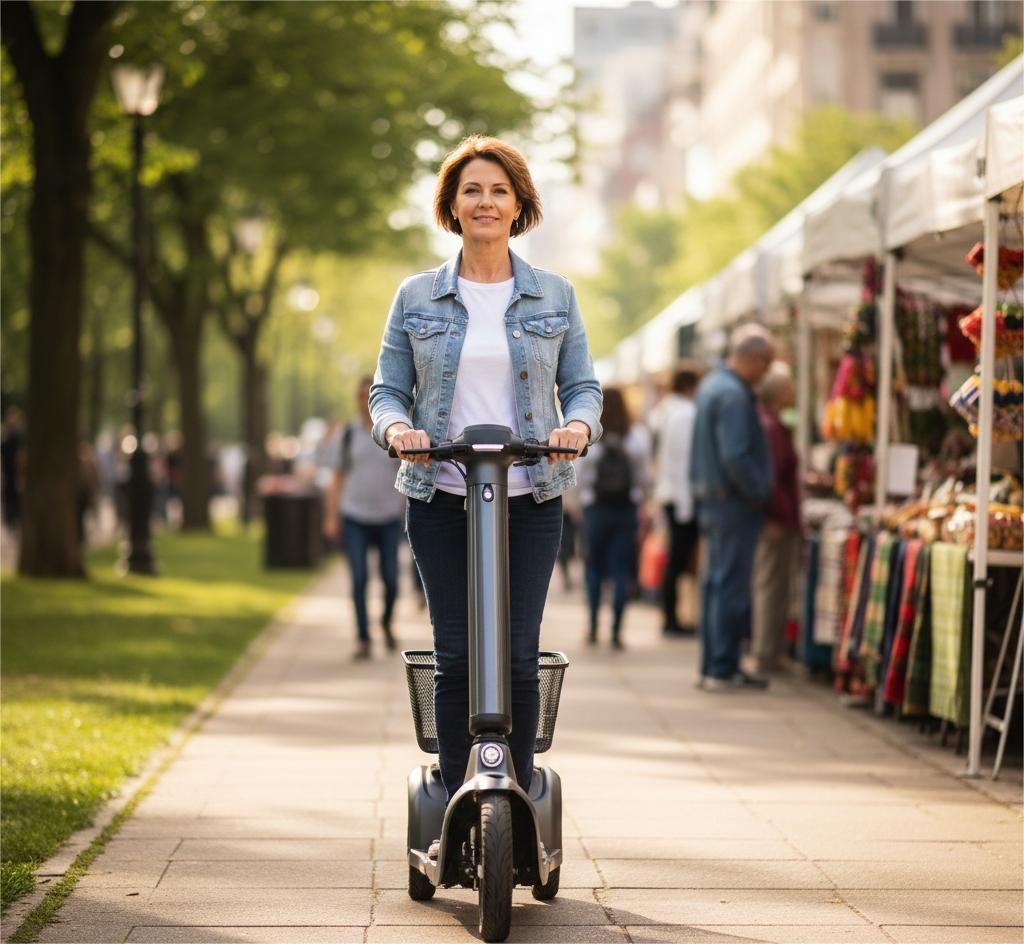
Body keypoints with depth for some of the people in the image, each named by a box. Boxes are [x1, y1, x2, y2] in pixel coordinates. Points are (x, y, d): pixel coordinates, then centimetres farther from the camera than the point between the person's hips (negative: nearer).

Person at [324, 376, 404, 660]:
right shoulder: (349, 434, 1)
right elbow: (338, 477, 5)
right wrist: (331, 517, -2)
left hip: (388, 519, 0)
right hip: (354, 518, 0)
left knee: (390, 580, 0)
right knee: (359, 580, -11)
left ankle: (386, 622, 30)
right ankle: (363, 640, -2)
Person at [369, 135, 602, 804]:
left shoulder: (555, 296, 10)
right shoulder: (417, 298, 9)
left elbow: (582, 385, 9)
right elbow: (388, 389, 8)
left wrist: (578, 425, -13)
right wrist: (397, 428, -13)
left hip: (531, 500, 0)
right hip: (441, 498, 0)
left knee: (519, 655, -3)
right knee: (456, 654, -1)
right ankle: (453, 800, 9)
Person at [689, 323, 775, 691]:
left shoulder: (711, 384, 14)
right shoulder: (733, 395, -18)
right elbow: (735, 457, -25)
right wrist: (760, 492, -14)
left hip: (712, 498, 10)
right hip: (734, 502, -10)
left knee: (716, 583, 13)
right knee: (731, 585, -6)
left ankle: (714, 666, 19)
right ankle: (723, 669, -3)